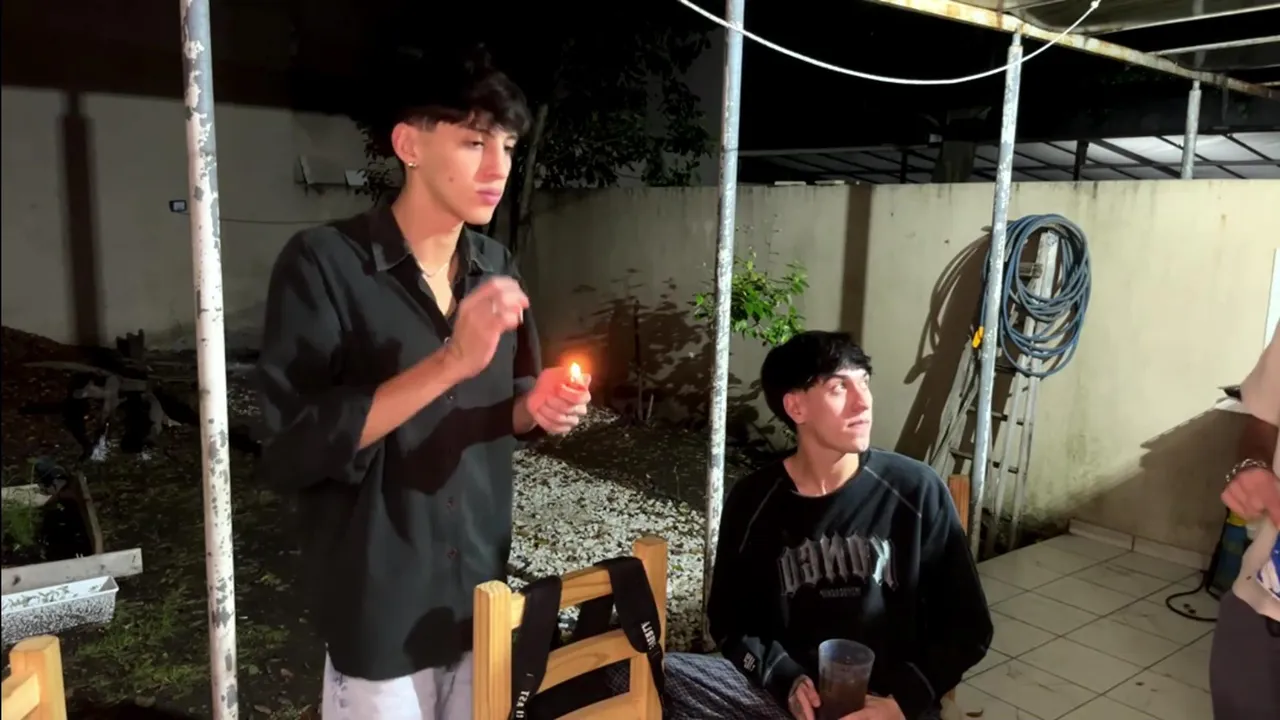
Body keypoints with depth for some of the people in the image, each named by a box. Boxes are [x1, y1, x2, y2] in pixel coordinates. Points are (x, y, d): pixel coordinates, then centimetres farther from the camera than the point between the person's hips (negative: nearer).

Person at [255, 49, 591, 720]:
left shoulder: (497, 270, 3)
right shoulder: (323, 263, -15)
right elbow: (293, 450, -21)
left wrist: (538, 407, -11)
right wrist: (450, 362, -27)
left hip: (482, 596, 5)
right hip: (378, 609, -5)